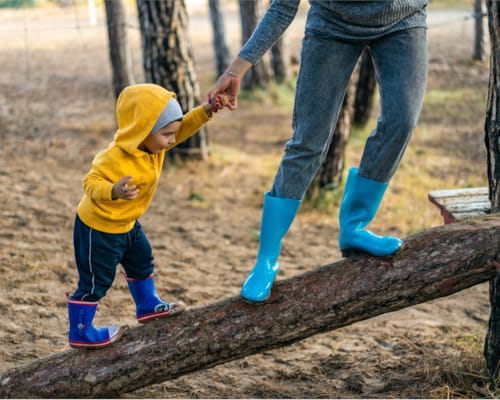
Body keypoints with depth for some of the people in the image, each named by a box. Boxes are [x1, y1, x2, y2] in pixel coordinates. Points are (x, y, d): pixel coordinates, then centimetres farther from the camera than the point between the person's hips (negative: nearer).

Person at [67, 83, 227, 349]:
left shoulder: (152, 144, -8)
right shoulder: (116, 158, -35)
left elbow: (183, 128, -1)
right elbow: (91, 183, -34)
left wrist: (205, 112, -16)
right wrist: (114, 191, -53)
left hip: (125, 223, 9)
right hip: (98, 227, -9)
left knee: (141, 262, 25)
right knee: (95, 281, 2)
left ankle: (148, 306, 47)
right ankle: (80, 333, 17)